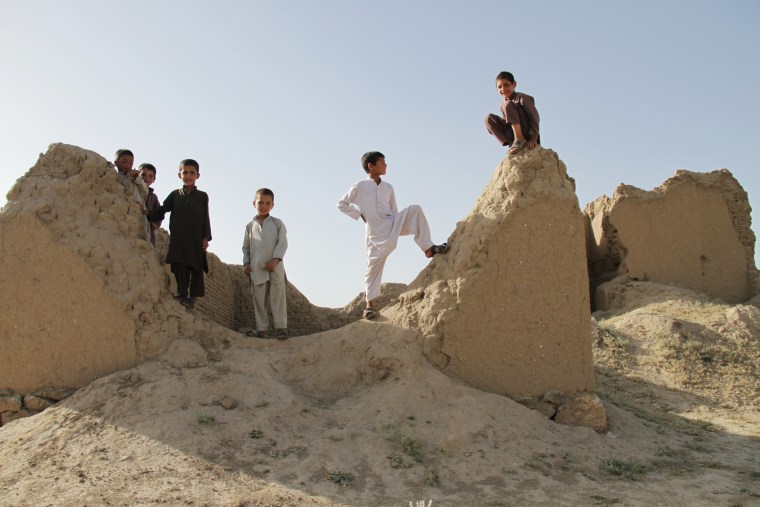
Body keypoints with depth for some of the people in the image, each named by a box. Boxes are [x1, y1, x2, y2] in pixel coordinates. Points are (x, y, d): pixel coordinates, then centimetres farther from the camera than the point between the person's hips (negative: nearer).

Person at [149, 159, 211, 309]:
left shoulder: (202, 196, 9)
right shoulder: (175, 195, 13)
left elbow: (206, 218, 4)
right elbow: (162, 210, 4)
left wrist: (206, 237, -5)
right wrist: (147, 216, -11)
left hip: (196, 238, -1)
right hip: (178, 238, 1)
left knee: (196, 268, -2)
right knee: (180, 267, -4)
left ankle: (193, 297, 0)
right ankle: (182, 294, -1)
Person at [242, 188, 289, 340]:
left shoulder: (277, 223, 4)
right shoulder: (250, 226, 10)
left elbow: (283, 242, -5)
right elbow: (246, 247, 13)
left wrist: (275, 259, -16)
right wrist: (246, 263, -1)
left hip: (275, 266, -2)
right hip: (256, 269, 2)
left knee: (278, 297, -4)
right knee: (259, 299, 5)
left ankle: (281, 327, 0)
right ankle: (261, 328, 11)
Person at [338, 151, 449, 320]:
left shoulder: (388, 188, 10)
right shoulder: (360, 187, -3)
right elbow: (341, 204, 4)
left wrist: (397, 223, 5)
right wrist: (359, 214, -3)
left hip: (392, 224, 4)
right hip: (375, 232, -4)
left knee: (415, 209, -17)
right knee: (374, 266, -4)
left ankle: (428, 248, -15)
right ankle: (370, 304, 7)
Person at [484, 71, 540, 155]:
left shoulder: (522, 98, -5)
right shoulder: (503, 103, 15)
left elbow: (534, 117, -13)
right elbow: (506, 122, 14)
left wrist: (533, 139, -23)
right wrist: (510, 143, -2)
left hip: (526, 134, -7)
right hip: (512, 134, 7)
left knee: (508, 105, -22)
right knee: (489, 118, -5)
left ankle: (520, 139, -26)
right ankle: (512, 143, -13)